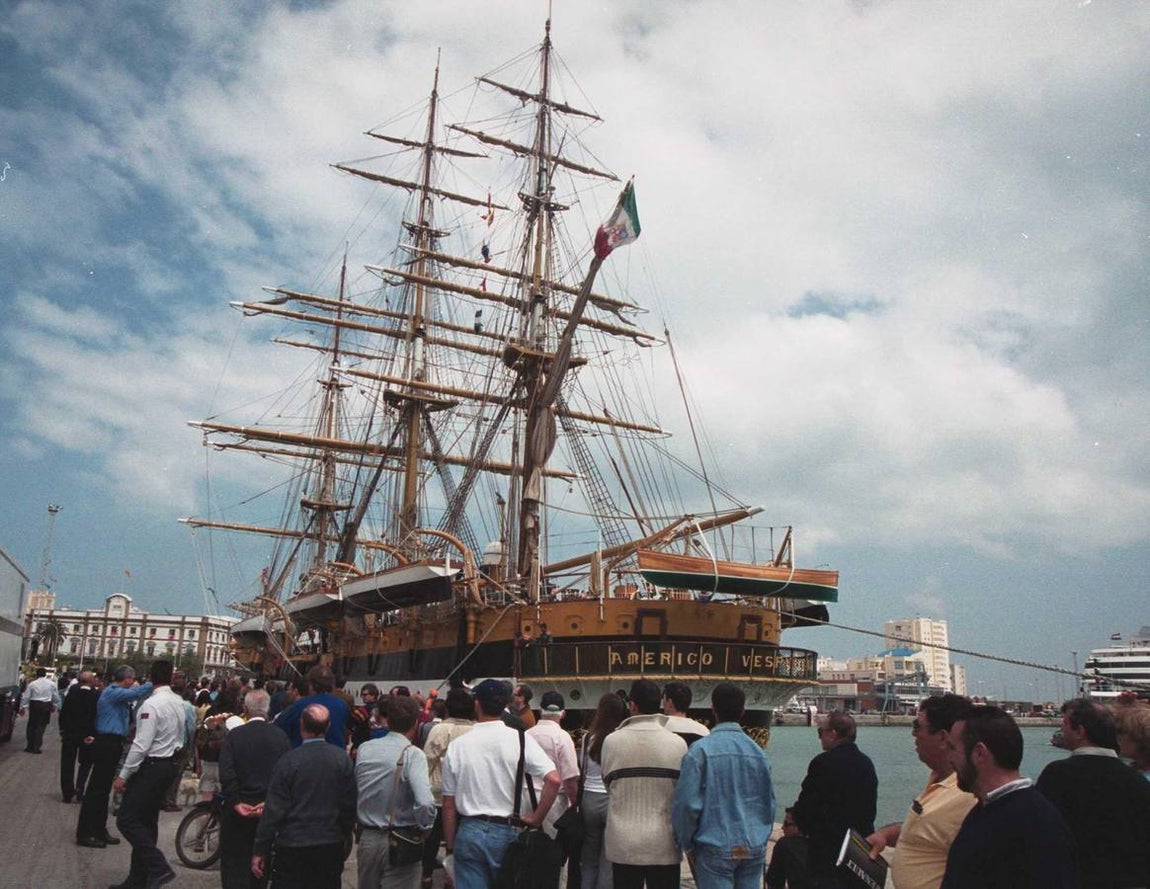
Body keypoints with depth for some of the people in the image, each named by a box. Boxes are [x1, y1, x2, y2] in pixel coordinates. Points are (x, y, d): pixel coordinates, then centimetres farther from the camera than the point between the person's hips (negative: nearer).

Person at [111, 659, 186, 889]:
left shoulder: (151, 704, -19)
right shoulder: (179, 702, 7)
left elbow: (141, 745, -20)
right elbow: (180, 737, 15)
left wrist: (123, 775, -14)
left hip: (150, 767, -8)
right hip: (169, 765, 9)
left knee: (127, 820, -5)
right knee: (147, 822, 15)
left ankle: (159, 867, -13)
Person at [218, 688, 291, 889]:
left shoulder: (234, 735, -7)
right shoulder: (280, 736, -3)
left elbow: (226, 774, -14)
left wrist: (236, 802, -9)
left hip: (238, 808, -2)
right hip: (270, 809, 2)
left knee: (234, 863, 6)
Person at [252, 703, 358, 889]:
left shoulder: (289, 760, -13)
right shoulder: (343, 758, -4)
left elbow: (274, 809, -10)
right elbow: (350, 805, 1)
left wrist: (259, 850, -2)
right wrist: (344, 836, 16)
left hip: (293, 847, -3)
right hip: (332, 846, 3)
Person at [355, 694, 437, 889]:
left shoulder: (364, 749, -2)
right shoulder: (413, 754, -17)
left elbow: (353, 792, 4)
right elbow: (425, 802, -26)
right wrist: (424, 828, -9)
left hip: (367, 838, 5)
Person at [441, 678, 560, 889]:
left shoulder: (457, 745, -3)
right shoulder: (519, 739, -7)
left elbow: (449, 804, 3)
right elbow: (553, 780, -16)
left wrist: (450, 845, 12)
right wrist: (537, 819, -4)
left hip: (468, 833, 1)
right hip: (507, 832, -1)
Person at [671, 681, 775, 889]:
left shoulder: (700, 750, -11)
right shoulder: (758, 752, 4)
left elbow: (686, 803, -11)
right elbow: (769, 803, 12)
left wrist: (687, 845, 4)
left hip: (715, 849, -4)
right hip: (754, 850, 5)